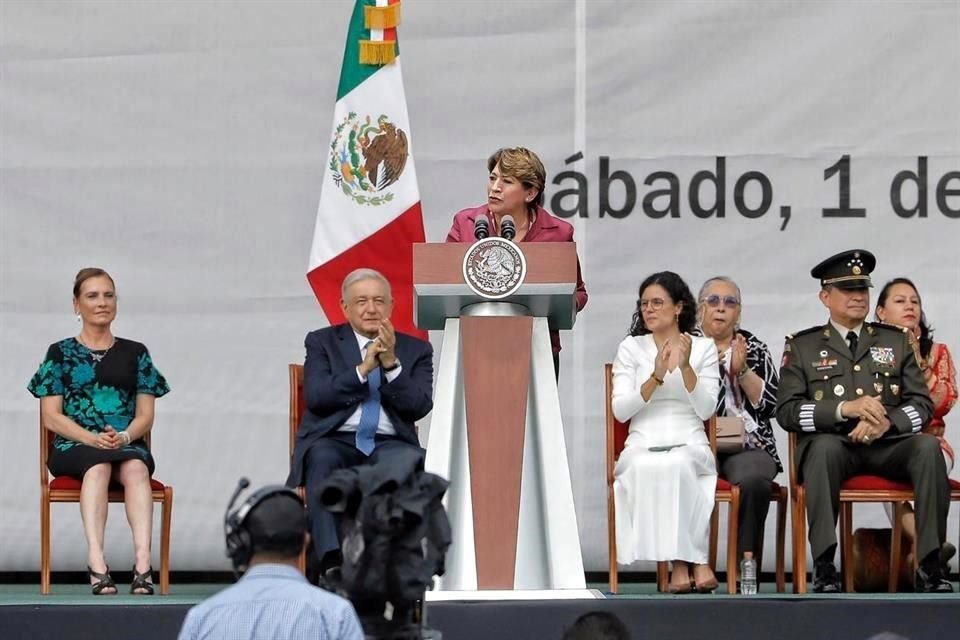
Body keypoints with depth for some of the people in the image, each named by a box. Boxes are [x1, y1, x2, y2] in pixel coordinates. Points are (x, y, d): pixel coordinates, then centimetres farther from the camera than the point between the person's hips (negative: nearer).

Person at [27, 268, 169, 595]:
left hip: (128, 444, 2)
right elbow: (51, 417, 2)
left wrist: (125, 436, -13)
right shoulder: (60, 354, 11)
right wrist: (92, 438, -15)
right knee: (98, 465, -37)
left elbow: (146, 415, 10)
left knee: (135, 468, -35)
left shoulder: (135, 353, 17)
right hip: (73, 446, -1)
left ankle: (143, 561, -52)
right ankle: (96, 562, -53)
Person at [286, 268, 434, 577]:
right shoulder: (322, 342, 14)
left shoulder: (415, 350, 16)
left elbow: (419, 406, 1)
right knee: (322, 459, -36)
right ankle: (332, 561, -47)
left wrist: (391, 363, -10)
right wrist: (363, 369, -10)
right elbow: (315, 397, -3)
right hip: (333, 440, 0)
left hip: (390, 443, 1)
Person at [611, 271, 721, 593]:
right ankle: (693, 560, -30)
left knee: (677, 466, -37)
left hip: (690, 446, 0)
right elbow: (620, 410, -1)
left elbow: (706, 409, -1)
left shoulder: (703, 347, 9)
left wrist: (686, 367, -13)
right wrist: (656, 376, -13)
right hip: (643, 446, 0)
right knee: (647, 470, -36)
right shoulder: (631, 348, 9)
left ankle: (684, 560, -30)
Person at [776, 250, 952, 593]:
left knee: (928, 446, -30)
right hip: (833, 446, -2)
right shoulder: (802, 346, 10)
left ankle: (929, 565, -31)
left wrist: (886, 422, -14)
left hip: (887, 446, 2)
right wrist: (844, 409, -17)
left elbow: (921, 404, 9)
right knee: (824, 446, -37)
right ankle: (824, 568, -39)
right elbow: (787, 411, -1)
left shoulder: (896, 341, 17)